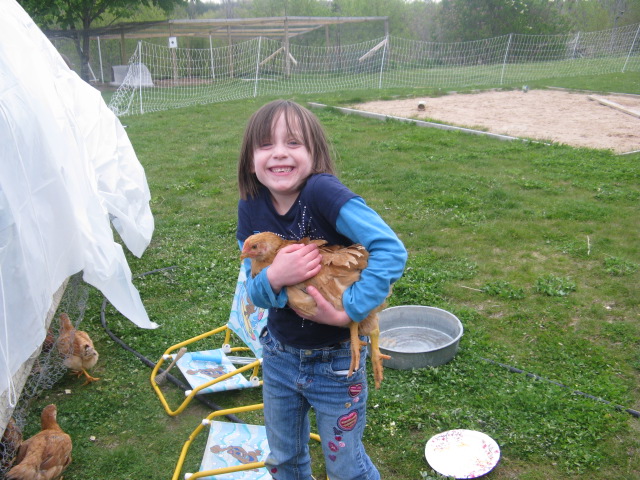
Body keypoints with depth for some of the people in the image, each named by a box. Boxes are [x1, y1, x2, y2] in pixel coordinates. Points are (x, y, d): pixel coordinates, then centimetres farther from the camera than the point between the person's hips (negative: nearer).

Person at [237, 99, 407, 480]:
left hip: (336, 360, -5)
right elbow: (254, 290, -5)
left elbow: (392, 249, -30)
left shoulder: (323, 192, -25)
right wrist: (274, 277, -27)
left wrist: (350, 310, -31)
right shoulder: (252, 208, -9)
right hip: (280, 355, 5)